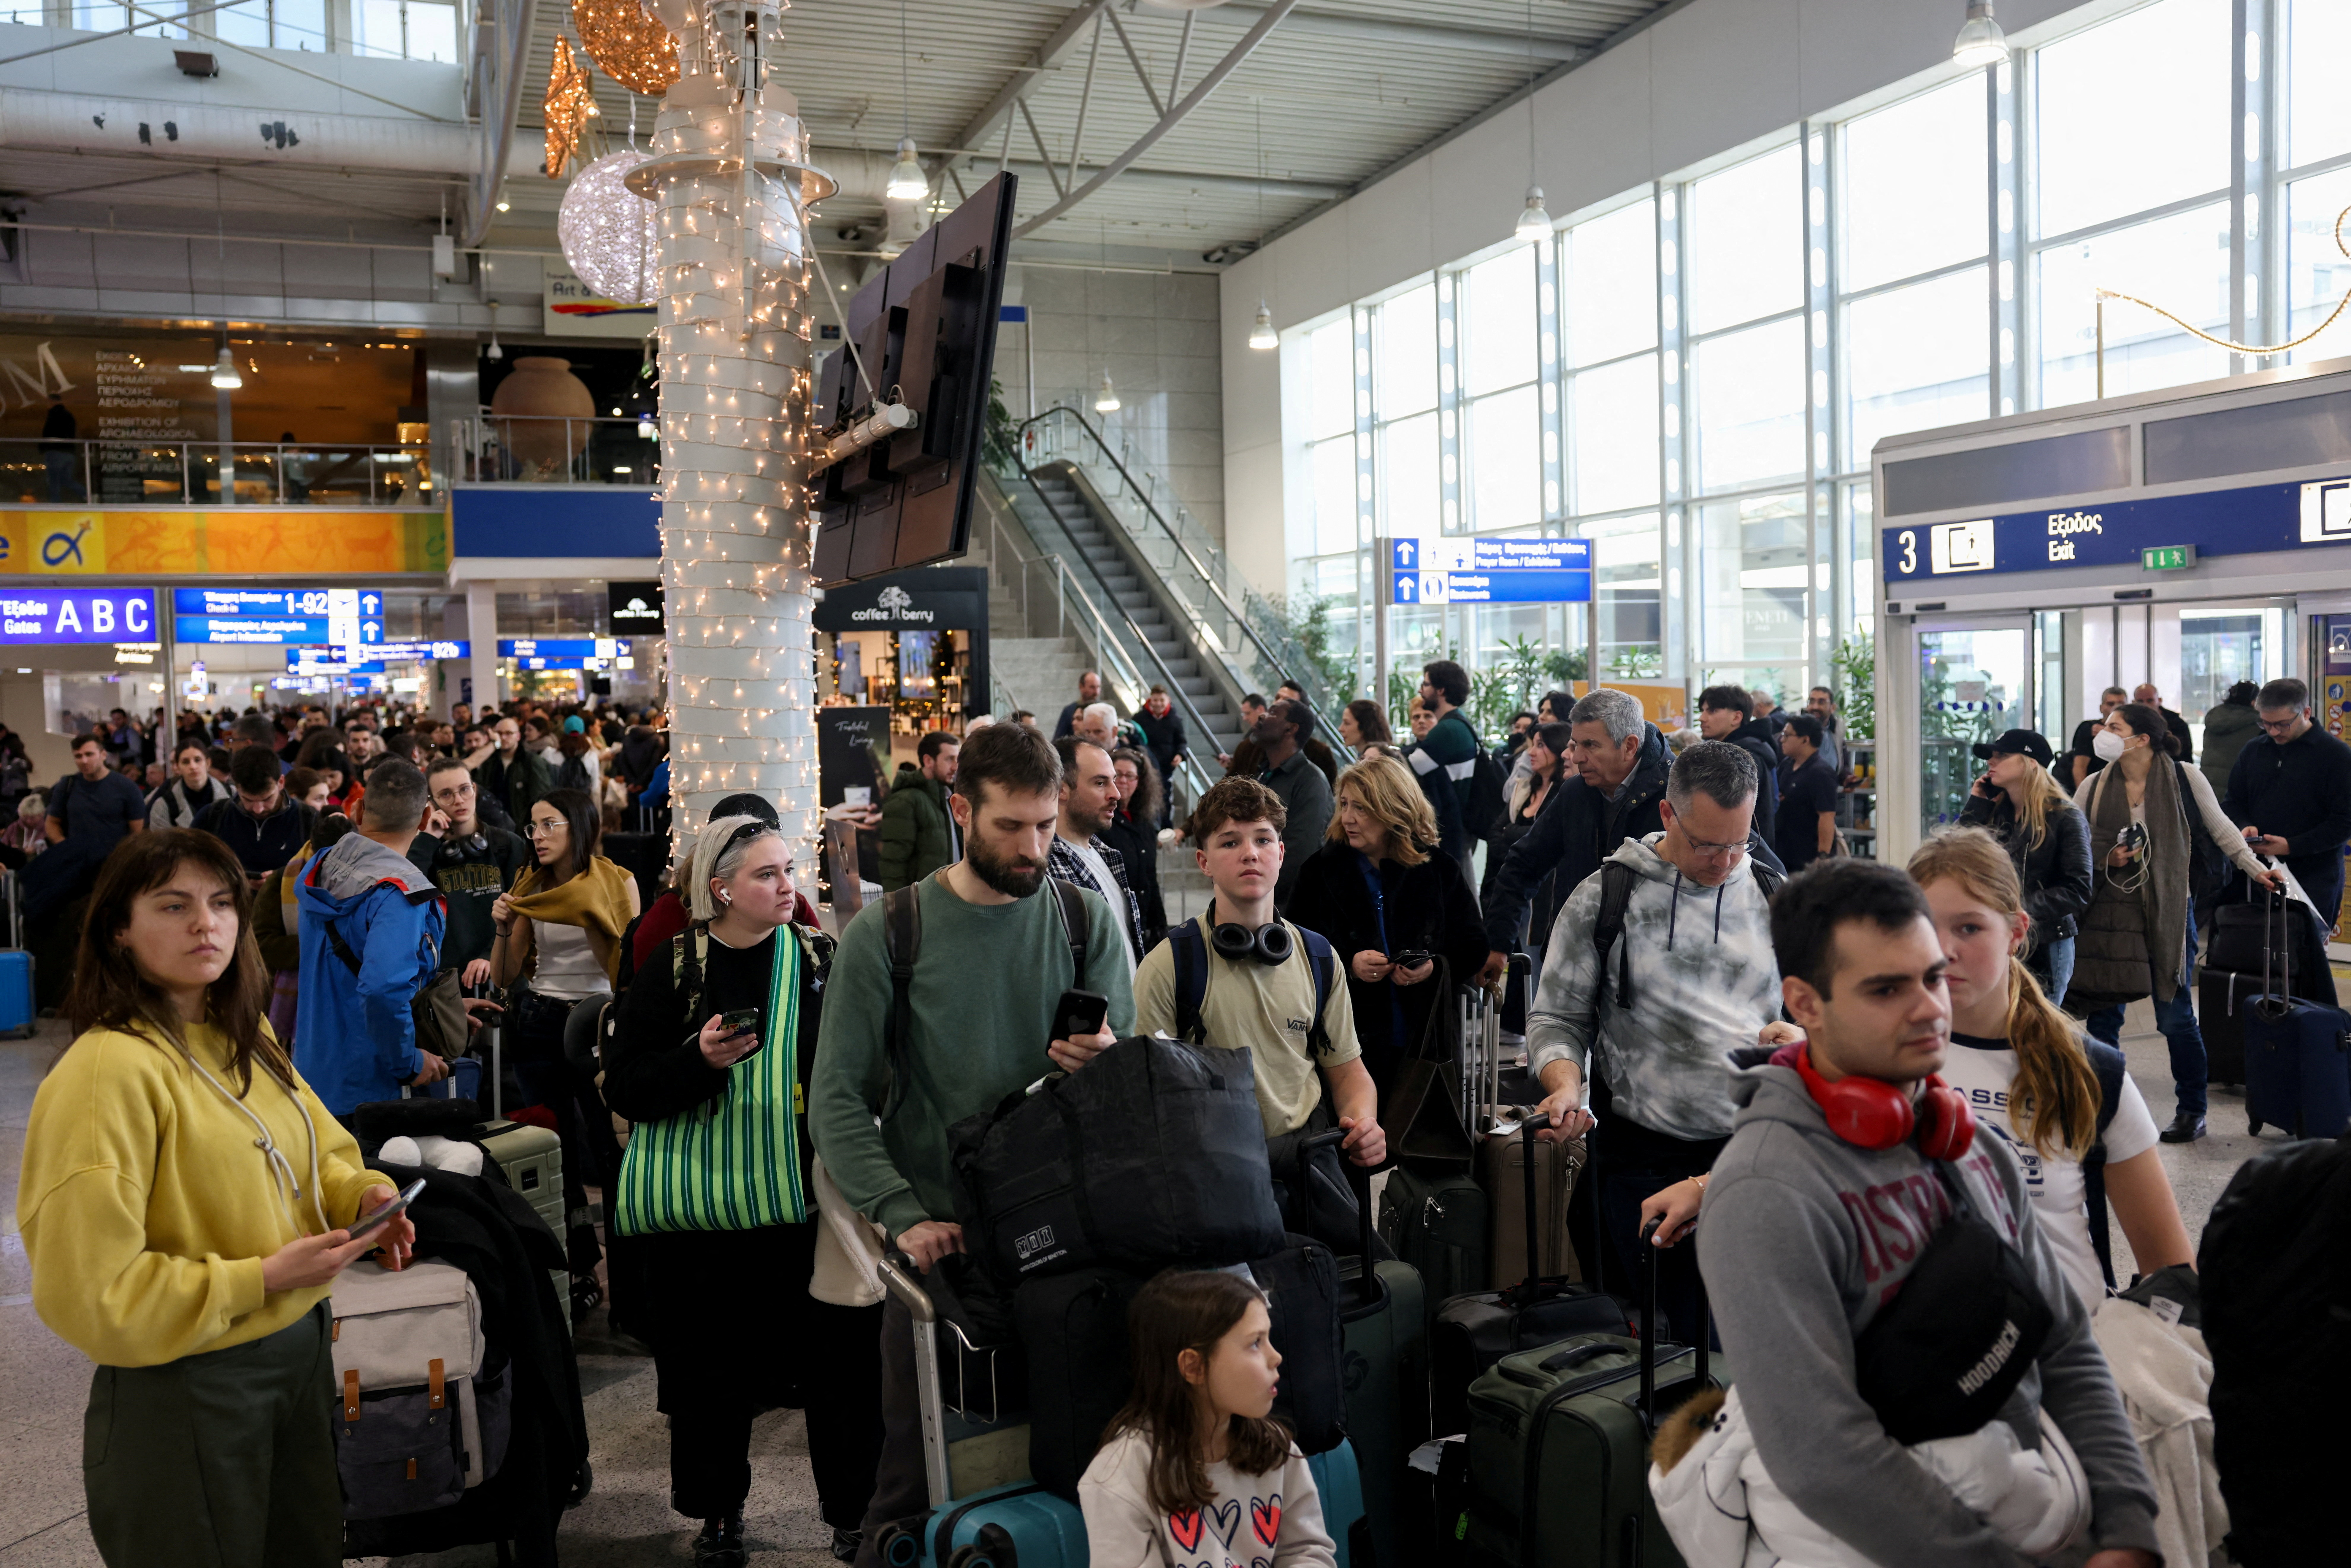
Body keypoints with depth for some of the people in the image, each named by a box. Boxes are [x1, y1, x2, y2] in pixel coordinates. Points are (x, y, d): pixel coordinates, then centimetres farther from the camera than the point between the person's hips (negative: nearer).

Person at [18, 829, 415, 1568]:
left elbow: (318, 1147, 16)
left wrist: (360, 1193, -6)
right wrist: (259, 1280, -22)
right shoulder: (109, 1071, -20)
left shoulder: (244, 1038, 5)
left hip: (300, 1350, 8)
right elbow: (86, 1291, -21)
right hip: (187, 1388, -8)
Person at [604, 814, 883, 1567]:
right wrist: (700, 1060, -20)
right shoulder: (672, 972, -2)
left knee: (839, 1361, 4)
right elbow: (623, 1088, -4)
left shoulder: (823, 959, 0)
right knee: (712, 1372, 12)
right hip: (701, 1211, 0)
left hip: (809, 1202, 1)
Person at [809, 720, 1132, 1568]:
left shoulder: (1086, 921, 3)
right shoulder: (887, 932, -4)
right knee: (918, 1474, 6)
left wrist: (1105, 1061, -19)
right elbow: (838, 1100, -6)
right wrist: (904, 1215, -17)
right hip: (942, 1237, -2)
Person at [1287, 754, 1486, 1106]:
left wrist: (1436, 966, -12)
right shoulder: (1322, 870, 5)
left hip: (1425, 1037, 1)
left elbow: (1474, 945, 7)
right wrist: (1348, 965, -14)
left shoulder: (1441, 871, 5)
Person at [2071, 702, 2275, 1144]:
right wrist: (2105, 857, -8)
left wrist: (2257, 870, 4)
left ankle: (2192, 1111, 18)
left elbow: (2221, 829, 8)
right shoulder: (2093, 787, 3)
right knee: (2102, 1016, 4)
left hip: (2167, 912, -2)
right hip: (2107, 911, 2)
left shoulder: (2184, 779, -3)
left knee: (2175, 1016, 1)